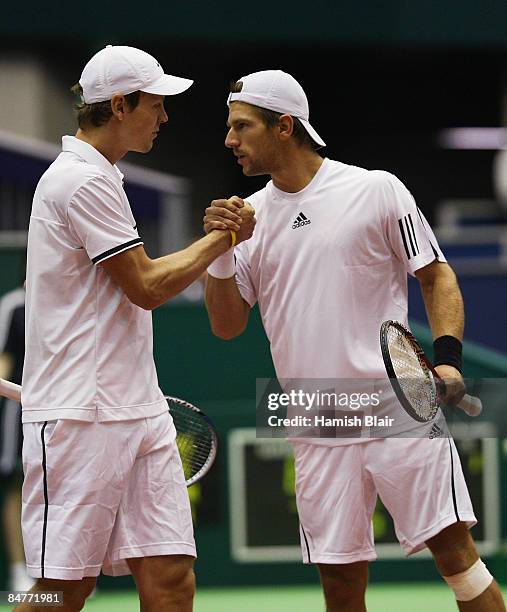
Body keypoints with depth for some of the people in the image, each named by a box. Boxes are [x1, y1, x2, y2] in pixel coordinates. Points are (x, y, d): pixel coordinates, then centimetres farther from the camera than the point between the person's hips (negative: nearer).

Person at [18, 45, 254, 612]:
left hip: (136, 411, 10)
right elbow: (147, 287, -13)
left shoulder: (96, 176, 20)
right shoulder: (83, 180, -13)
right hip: (80, 416, -10)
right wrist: (224, 237, -3)